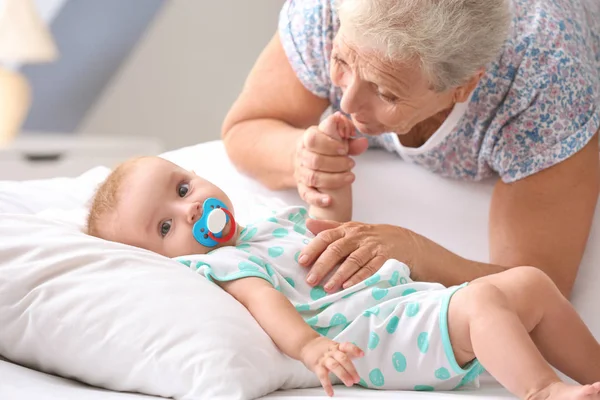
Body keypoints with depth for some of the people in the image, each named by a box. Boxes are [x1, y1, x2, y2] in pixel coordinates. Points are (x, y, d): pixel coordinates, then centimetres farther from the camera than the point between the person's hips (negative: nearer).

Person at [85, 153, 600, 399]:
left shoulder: (270, 225, 26)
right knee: (482, 301, -32)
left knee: (532, 282, 6)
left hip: (416, 298, 10)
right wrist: (308, 346, -39)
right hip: (370, 331, -10)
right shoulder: (218, 265, -3)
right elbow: (261, 299, -22)